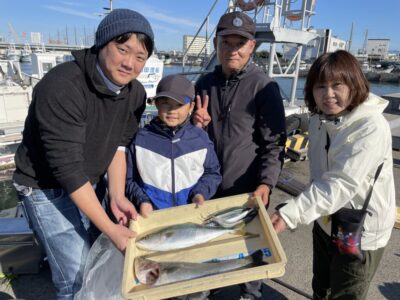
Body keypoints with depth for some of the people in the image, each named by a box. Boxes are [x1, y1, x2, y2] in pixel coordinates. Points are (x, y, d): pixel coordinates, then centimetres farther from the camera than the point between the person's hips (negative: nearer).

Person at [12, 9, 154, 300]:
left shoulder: (135, 93, -8)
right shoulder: (62, 87, -30)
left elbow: (119, 145, -2)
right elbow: (67, 168, -31)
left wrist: (117, 196, -12)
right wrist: (110, 228, -27)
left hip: (89, 184, 6)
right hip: (47, 187, -6)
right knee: (78, 276, -2)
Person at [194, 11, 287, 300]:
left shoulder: (263, 86, -10)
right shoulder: (205, 83, 6)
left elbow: (274, 143, -13)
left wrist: (266, 183, -24)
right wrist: (197, 125, -7)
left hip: (247, 188, -4)